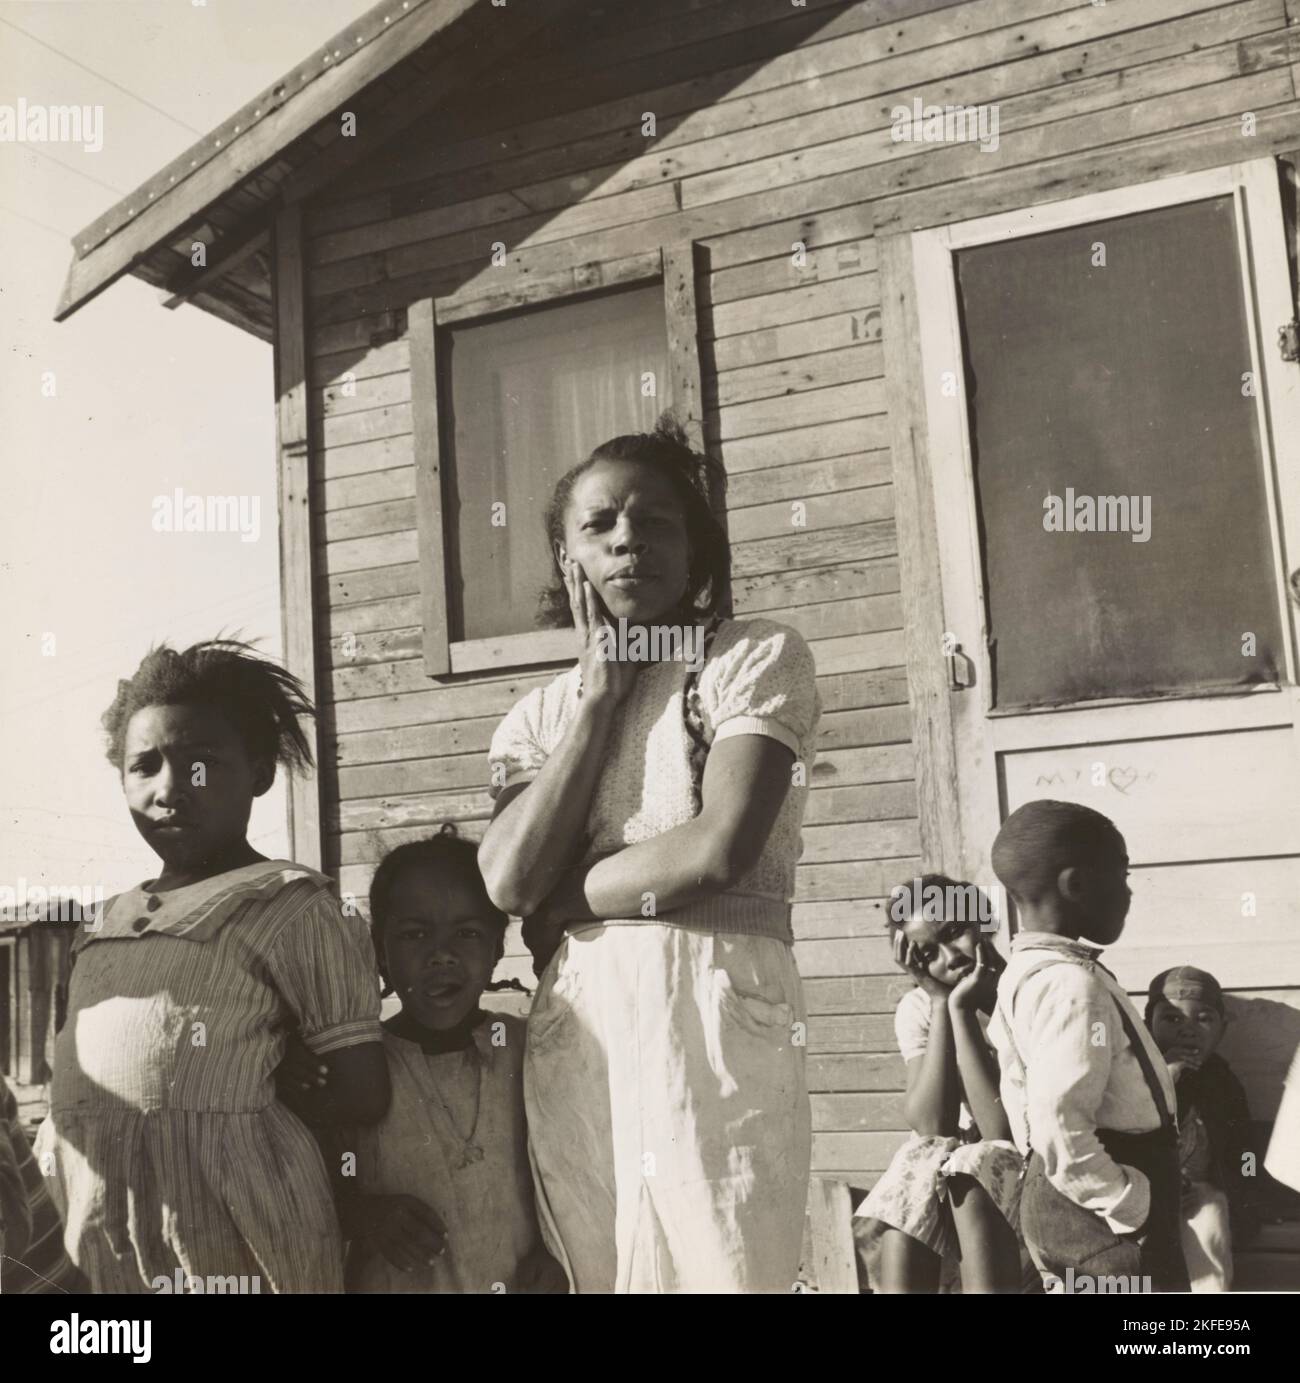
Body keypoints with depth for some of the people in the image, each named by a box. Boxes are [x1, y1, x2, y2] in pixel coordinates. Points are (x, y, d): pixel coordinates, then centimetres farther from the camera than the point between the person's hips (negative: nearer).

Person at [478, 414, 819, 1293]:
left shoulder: (758, 656, 1)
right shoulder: (540, 716, 14)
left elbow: (720, 850, -13)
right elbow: (508, 881, -4)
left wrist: (559, 902, 0)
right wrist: (597, 694, -1)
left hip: (711, 1007, -4)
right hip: (572, 1025, 5)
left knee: (715, 1267, -6)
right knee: (598, 1272, 10)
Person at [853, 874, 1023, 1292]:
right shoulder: (918, 1009, -6)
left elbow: (1002, 1129, -26)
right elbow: (932, 1125, -19)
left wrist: (961, 1009, -28)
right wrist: (940, 1003, -21)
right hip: (943, 1162, 4)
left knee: (969, 1180, -34)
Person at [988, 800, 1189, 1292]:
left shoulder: (1026, 971, 11)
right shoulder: (1072, 983, -22)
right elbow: (1060, 1128, -30)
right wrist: (1128, 1205, -20)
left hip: (1067, 1202, 10)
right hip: (1102, 1215, -10)